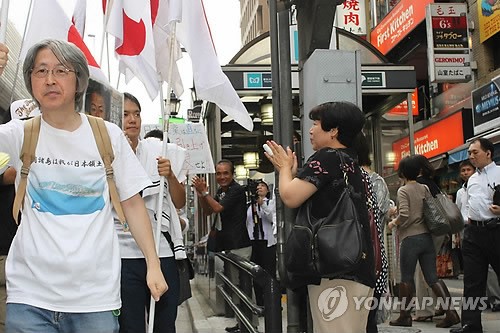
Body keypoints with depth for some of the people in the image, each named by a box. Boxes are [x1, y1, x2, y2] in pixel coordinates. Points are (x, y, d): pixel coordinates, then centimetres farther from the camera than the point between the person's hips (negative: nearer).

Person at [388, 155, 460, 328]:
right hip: (427, 237, 6)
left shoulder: (403, 190, -8)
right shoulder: (425, 188, 10)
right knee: (432, 278, 6)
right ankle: (451, 312, -3)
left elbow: (404, 215, -18)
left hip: (410, 238, -6)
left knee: (406, 278, 4)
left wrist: (393, 223, -1)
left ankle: (405, 316, 11)